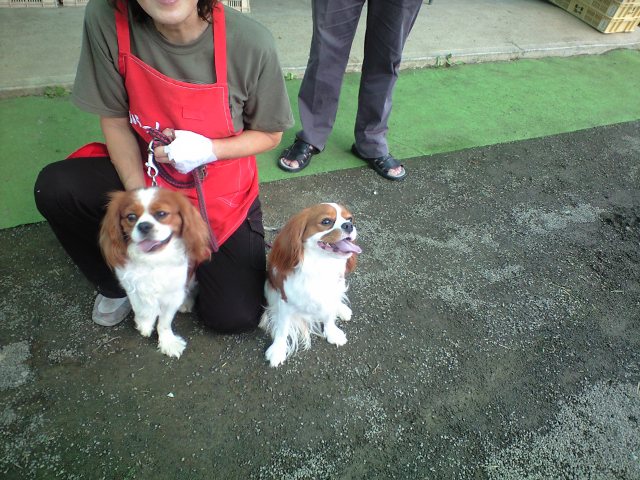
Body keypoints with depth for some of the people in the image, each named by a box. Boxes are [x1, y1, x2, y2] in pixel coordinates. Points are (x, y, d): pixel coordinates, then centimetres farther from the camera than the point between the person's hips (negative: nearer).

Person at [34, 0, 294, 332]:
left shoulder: (250, 42, -25)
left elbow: (270, 135, -10)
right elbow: (115, 121, -9)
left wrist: (208, 150, -27)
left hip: (222, 196, -1)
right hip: (144, 175, 2)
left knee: (236, 316, -7)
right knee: (53, 189, -23)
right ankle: (117, 281, 8)